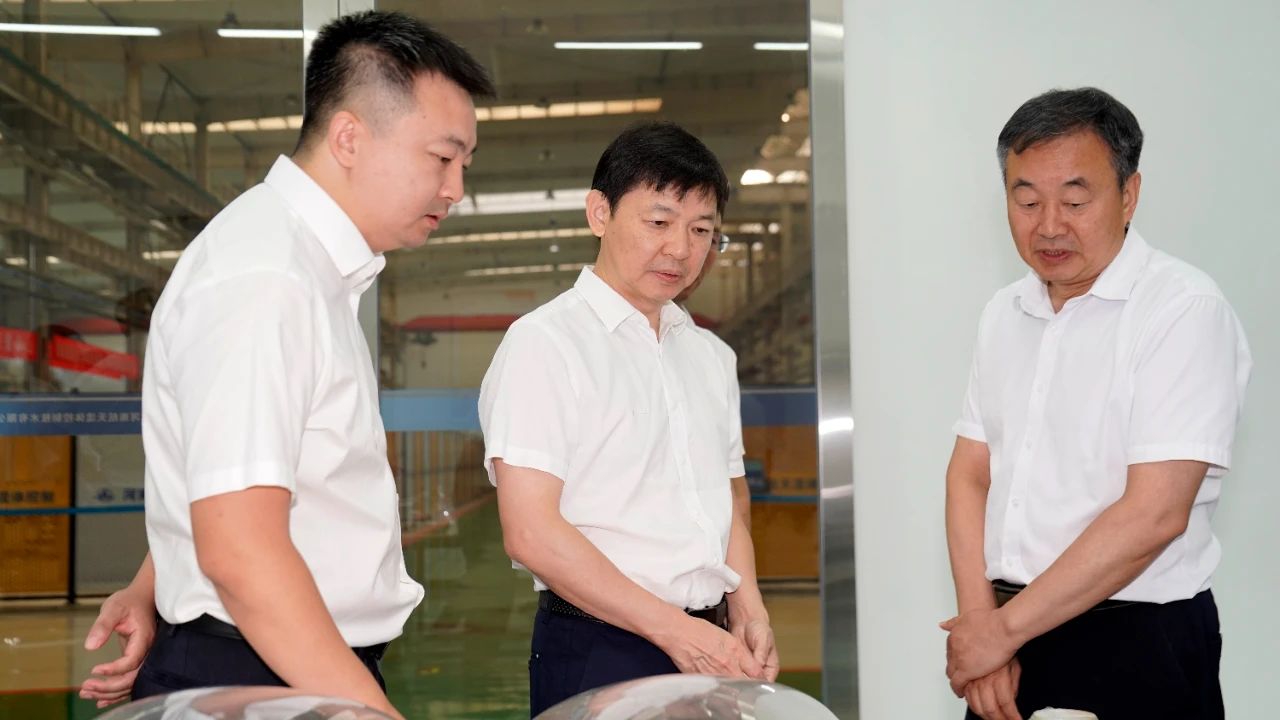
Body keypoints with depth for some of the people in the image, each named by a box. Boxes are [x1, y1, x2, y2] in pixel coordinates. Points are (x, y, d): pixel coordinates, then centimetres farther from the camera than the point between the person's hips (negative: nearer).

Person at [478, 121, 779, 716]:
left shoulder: (708, 358, 13)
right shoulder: (544, 343, -8)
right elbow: (531, 533, -15)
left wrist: (748, 612, 1)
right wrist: (674, 629, -16)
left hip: (709, 647, 6)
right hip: (600, 651, -6)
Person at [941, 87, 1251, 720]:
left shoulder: (1186, 310, -14)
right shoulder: (1004, 314, 7)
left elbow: (1153, 514, -20)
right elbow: (969, 476, 6)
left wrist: (1005, 627, -15)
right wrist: (979, 621, -7)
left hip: (1136, 648, -5)